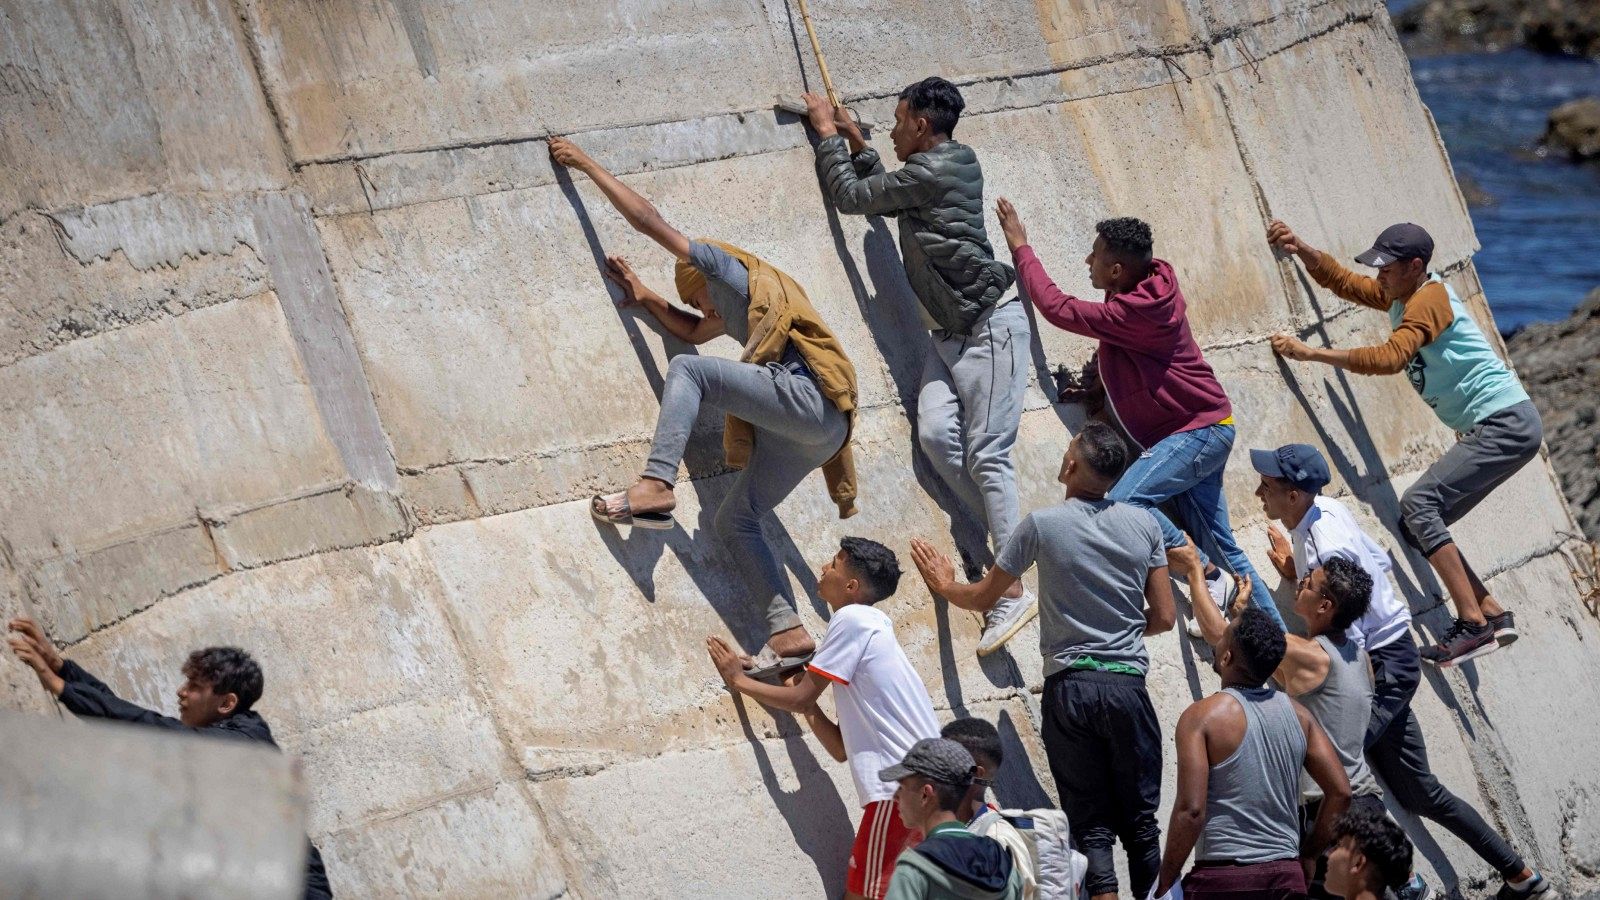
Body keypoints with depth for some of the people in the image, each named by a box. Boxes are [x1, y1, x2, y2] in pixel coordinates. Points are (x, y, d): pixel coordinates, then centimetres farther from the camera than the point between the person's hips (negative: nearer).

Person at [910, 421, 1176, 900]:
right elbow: (1164, 617, 6)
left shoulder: (1042, 525, -3)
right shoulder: (1144, 525, 3)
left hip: (1069, 687, -1)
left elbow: (983, 596, 9)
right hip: (1127, 685, 1)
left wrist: (946, 586, 30)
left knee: (1091, 825, 2)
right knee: (1140, 820, 9)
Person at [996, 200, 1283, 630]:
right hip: (1201, 431, 10)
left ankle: (1210, 579, -15)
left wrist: (1020, 247, -11)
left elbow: (1058, 308, -20)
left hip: (1196, 432, -10)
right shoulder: (1152, 283, 4)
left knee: (1124, 503, -26)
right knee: (1221, 545, 10)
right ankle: (1279, 638, 12)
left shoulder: (1136, 311, -24)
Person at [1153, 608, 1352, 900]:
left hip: (1223, 876, -5)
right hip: (1286, 875, 5)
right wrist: (1306, 855, 16)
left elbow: (1191, 810, -15)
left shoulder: (1202, 717, -8)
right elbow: (1340, 792, 7)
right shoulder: (1297, 714, 9)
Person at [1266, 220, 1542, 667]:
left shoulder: (1429, 299, -15)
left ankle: (1473, 624, -22)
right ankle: (1493, 614, 7)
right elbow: (1342, 280, 14)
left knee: (1418, 503, -21)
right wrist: (1301, 249, -4)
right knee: (1419, 524, 5)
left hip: (1507, 424, -10)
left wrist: (1310, 353, -28)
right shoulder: (1399, 295, 13)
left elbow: (1389, 358, -28)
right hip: (1487, 429, 10)